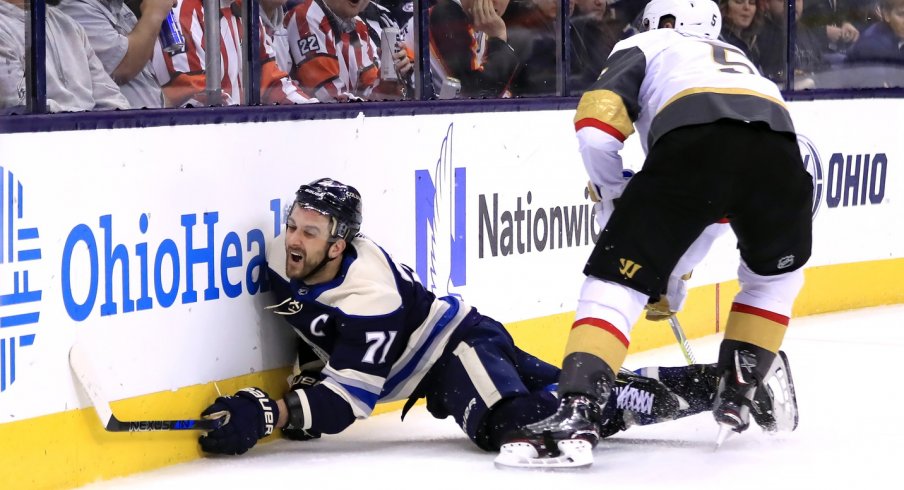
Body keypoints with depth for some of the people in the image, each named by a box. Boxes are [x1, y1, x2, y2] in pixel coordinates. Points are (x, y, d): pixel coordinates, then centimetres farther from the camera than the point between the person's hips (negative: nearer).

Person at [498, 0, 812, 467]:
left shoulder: (644, 46, 30)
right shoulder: (740, 61, 45)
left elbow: (597, 123, 10)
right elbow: (729, 200, 47)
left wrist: (617, 199, 28)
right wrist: (679, 272, 55)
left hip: (692, 144, -4)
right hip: (778, 145, 4)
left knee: (616, 280, 3)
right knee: (775, 274, 33)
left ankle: (577, 416, -14)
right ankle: (737, 396, 28)